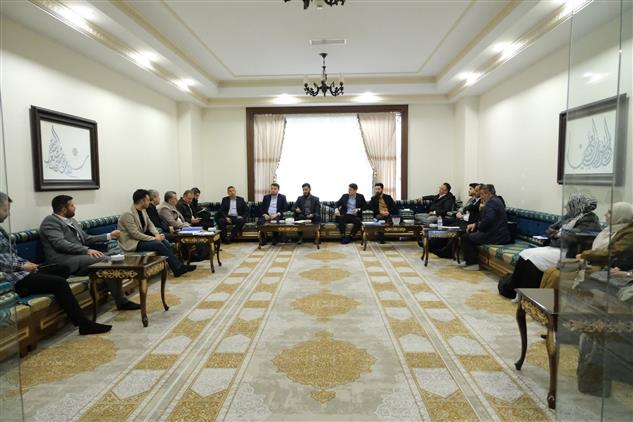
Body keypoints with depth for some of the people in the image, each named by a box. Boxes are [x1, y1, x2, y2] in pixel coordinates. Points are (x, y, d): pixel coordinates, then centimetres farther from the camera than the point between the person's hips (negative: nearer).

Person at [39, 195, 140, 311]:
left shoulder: (72, 220, 20)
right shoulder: (50, 221, -6)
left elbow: (86, 239, 23)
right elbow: (60, 244, -19)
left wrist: (109, 236, 17)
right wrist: (86, 250, -26)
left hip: (79, 255, 8)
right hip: (63, 261, -8)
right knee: (103, 259, -24)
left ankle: (121, 300, -15)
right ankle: (121, 301, -15)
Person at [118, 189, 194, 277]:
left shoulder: (143, 210, 6)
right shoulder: (128, 214, -20)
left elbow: (150, 224, 14)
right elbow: (135, 234, -23)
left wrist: (157, 234, -6)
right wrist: (153, 238, -20)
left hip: (140, 238, 8)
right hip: (131, 243, -8)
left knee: (165, 242, -14)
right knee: (158, 244, -25)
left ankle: (178, 267, -18)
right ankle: (178, 268, -20)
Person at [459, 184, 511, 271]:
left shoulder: (492, 202, -16)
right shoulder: (495, 200, 18)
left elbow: (488, 219, -27)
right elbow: (483, 218, 22)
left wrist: (478, 227, -10)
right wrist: (475, 224, 8)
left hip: (495, 236, -11)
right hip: (496, 233, 11)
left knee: (465, 237, -10)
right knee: (470, 233, 21)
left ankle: (473, 263, -5)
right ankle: (469, 260, 25)